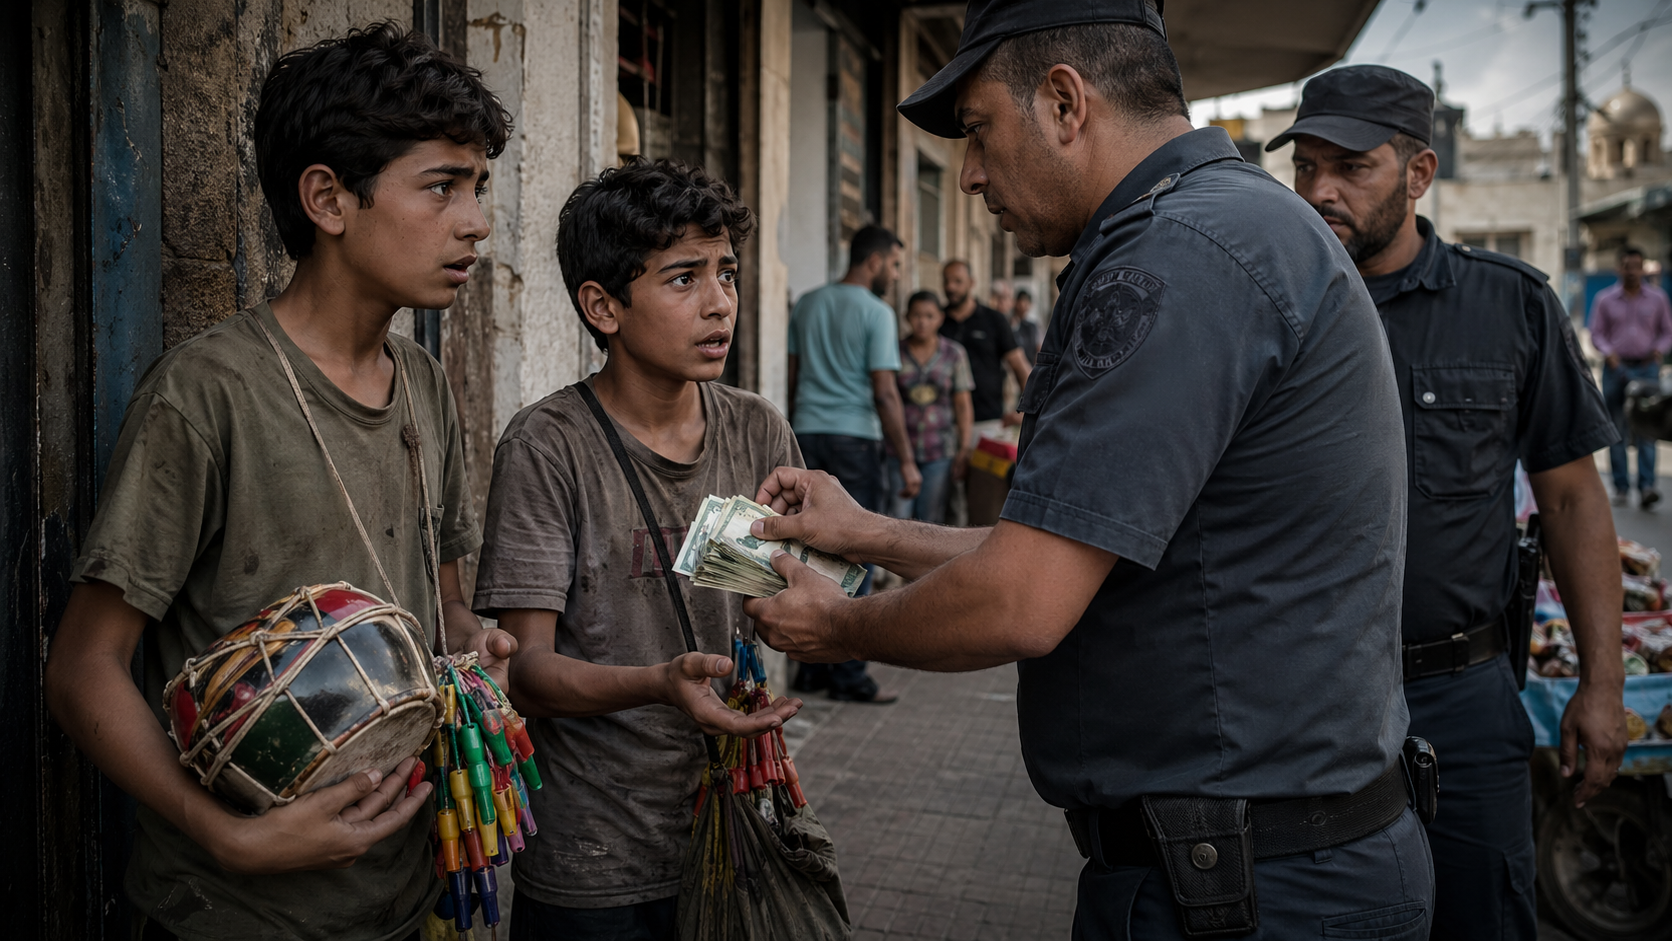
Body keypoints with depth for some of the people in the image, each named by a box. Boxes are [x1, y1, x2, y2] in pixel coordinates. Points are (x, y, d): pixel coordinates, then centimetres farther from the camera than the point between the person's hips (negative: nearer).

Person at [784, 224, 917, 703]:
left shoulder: (806, 304, 13)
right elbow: (884, 394, -12)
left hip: (806, 435, 6)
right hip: (854, 438, -6)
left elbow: (790, 379, 15)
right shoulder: (876, 312, -7)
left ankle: (811, 667, 14)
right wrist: (906, 461, -8)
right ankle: (847, 673, 2)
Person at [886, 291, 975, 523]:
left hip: (939, 451, 1)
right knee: (898, 517, -8)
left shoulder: (954, 354, 6)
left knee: (931, 518, 3)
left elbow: (963, 404, 7)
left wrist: (964, 447, 2)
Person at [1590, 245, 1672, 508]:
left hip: (1646, 368, 0)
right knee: (1617, 432, 2)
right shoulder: (1605, 299, 5)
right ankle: (1621, 488, 7)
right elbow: (1596, 333, 5)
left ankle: (1646, 487, -17)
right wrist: (1608, 352, -14)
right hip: (1615, 368, 0)